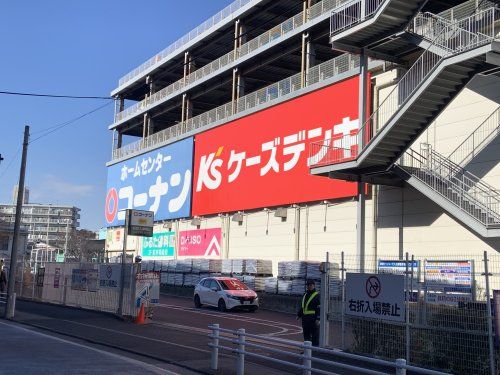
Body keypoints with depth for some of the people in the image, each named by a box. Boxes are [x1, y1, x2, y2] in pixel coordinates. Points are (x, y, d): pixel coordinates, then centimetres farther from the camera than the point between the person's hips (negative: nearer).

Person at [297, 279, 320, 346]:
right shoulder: (305, 295, 17)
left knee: (315, 336, -4)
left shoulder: (317, 296, -7)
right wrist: (299, 315, 21)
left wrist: (318, 319, -20)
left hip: (313, 319, -8)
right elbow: (302, 306, 26)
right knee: (306, 335, 13)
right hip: (305, 318, 8)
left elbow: (319, 308, -13)